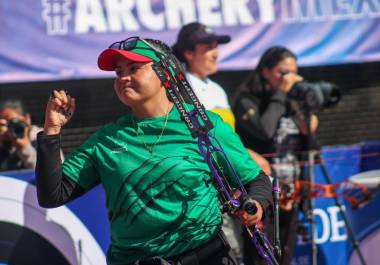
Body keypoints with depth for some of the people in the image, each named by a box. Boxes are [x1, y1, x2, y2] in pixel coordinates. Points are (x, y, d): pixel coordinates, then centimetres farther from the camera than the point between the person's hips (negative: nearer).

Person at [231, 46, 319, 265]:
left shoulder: (292, 105, 13)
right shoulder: (247, 101, -5)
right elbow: (264, 131, -23)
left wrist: (309, 131, -1)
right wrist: (280, 93, -13)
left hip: (289, 195, 7)